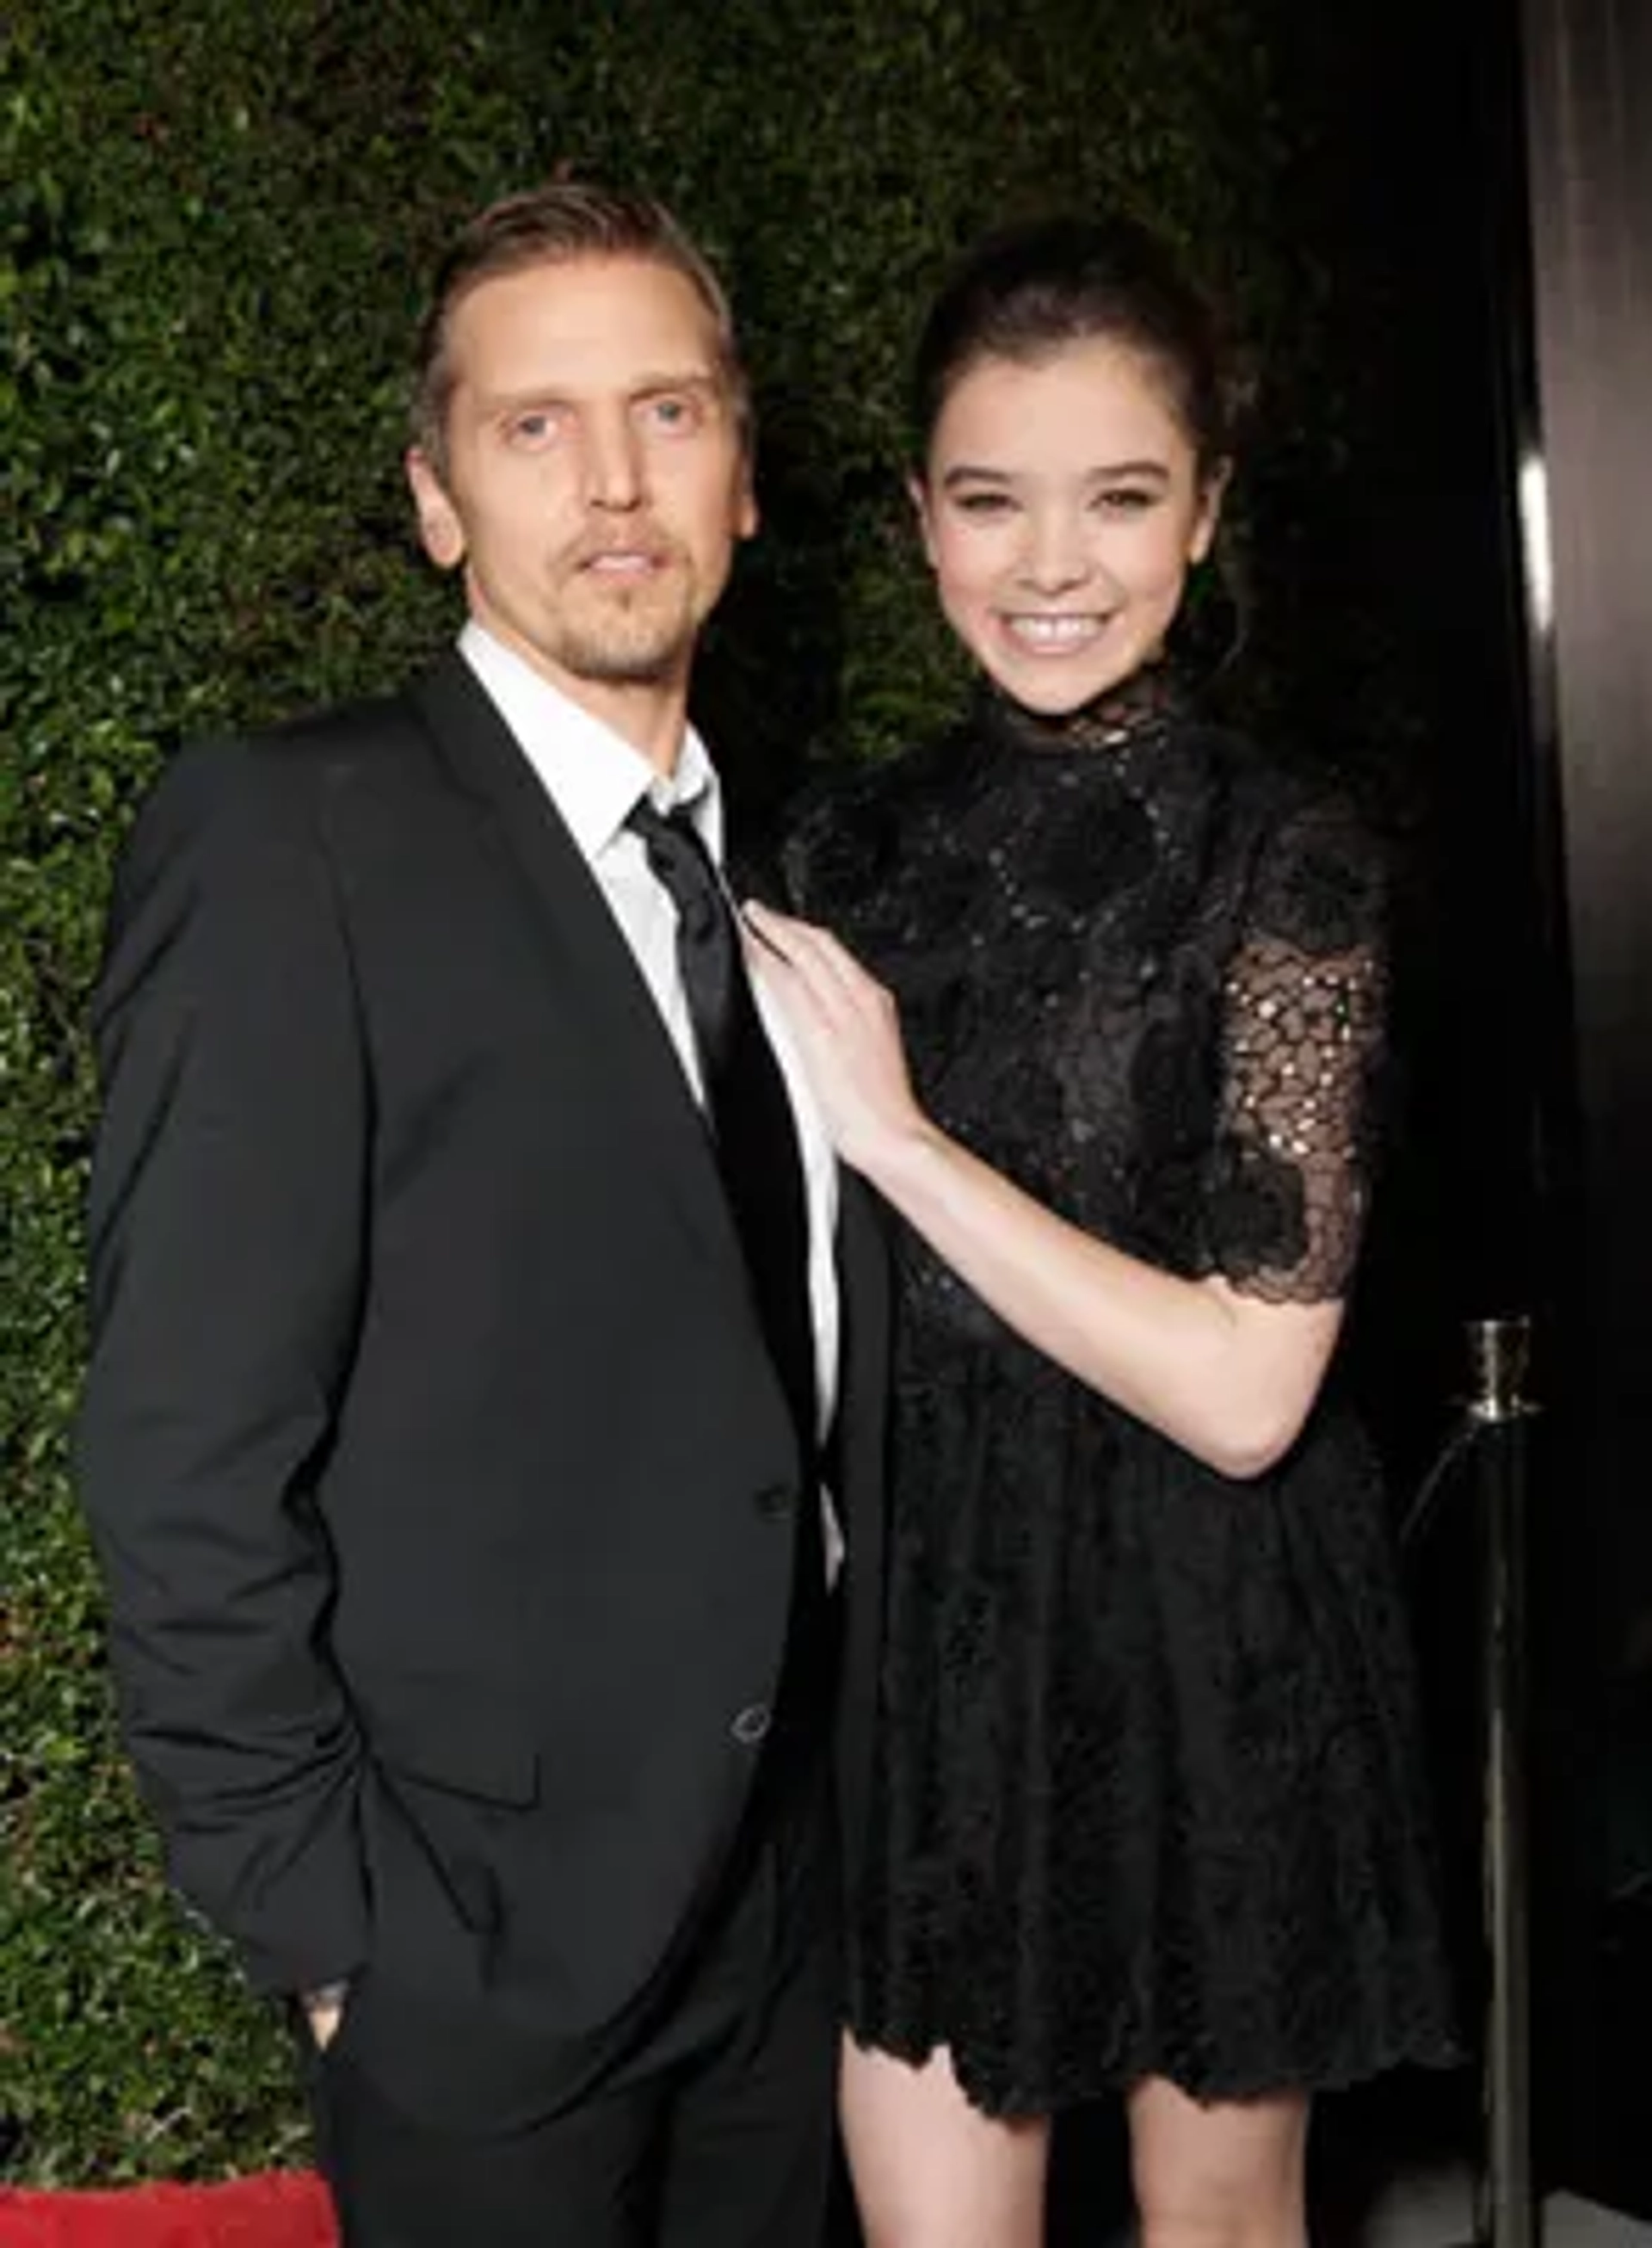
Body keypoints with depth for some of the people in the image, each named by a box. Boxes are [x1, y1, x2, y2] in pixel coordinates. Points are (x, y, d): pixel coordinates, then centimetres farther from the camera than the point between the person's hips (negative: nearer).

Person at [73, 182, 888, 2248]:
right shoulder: (280, 841, -13)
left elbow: (823, 1384, 11)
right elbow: (184, 1457, -15)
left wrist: (871, 1779, 6)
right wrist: (326, 1927, -14)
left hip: (793, 1889, 6)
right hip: (482, 1930, -6)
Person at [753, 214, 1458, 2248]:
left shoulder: (1284, 865, -12)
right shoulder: (851, 855, 0)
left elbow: (1245, 1391, -19)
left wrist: (898, 1134, -20)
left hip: (1209, 1633, -2)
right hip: (922, 1612, 3)